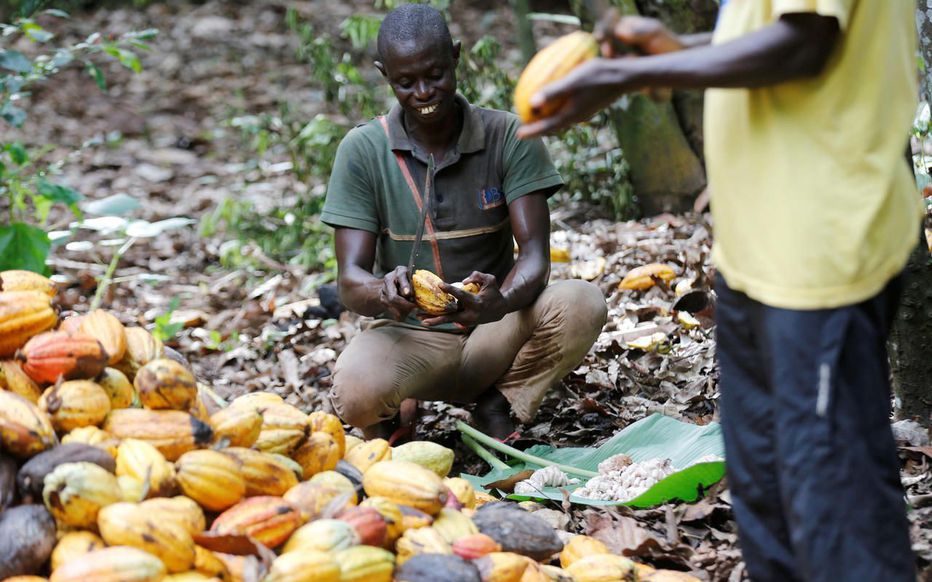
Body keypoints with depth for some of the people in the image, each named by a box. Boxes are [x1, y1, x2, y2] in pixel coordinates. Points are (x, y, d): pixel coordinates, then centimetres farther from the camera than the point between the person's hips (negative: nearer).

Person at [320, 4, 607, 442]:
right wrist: (383, 292, -37)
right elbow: (350, 279, -11)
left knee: (582, 304, -30)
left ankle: (497, 408, -4)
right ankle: (387, 415, 4)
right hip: (408, 338, -1)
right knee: (355, 393, -35)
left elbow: (535, 255, -15)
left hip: (493, 336, 1)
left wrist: (501, 302, -39)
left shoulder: (509, 138, -7)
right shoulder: (362, 151, -7)